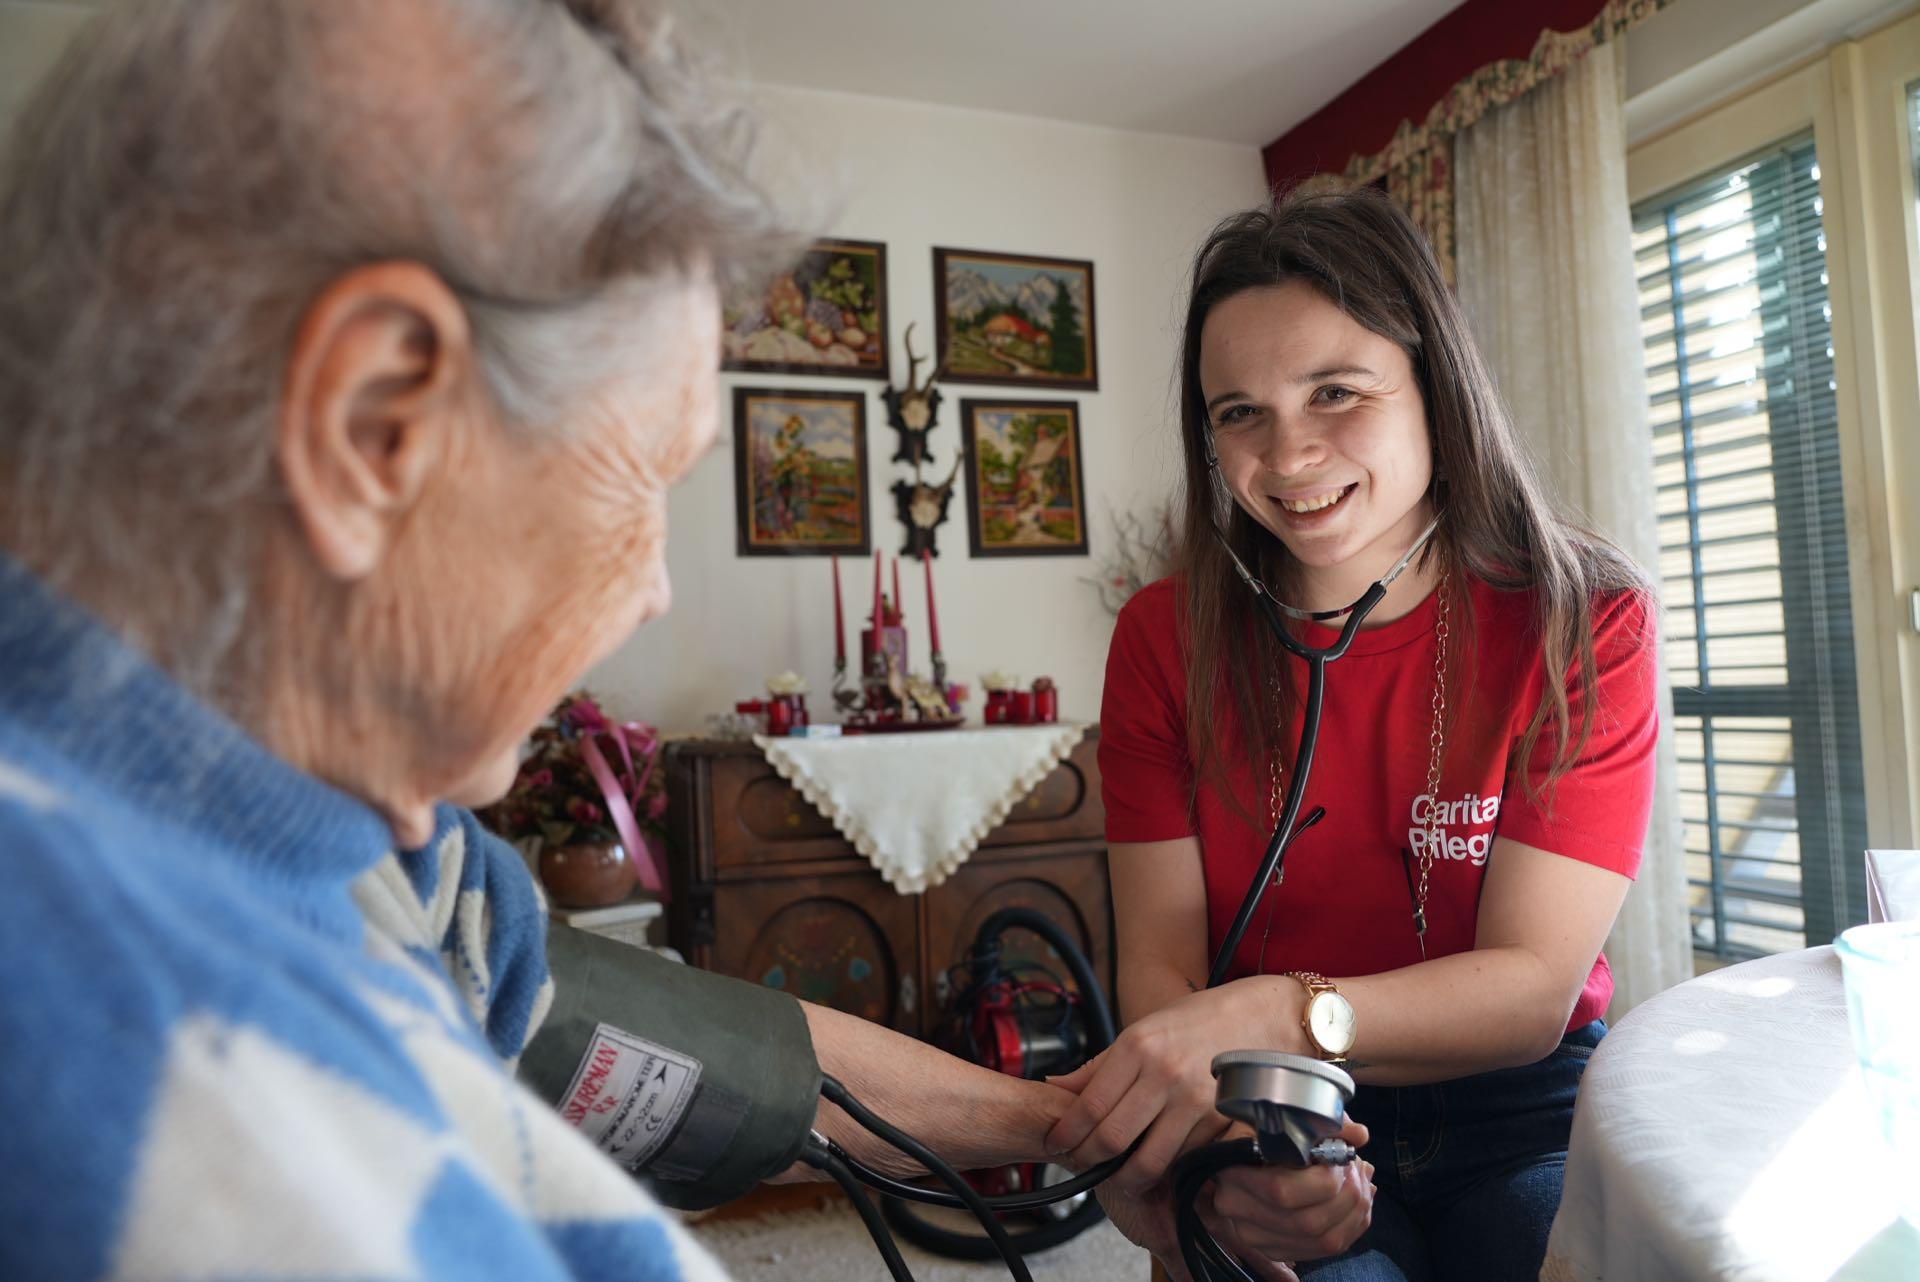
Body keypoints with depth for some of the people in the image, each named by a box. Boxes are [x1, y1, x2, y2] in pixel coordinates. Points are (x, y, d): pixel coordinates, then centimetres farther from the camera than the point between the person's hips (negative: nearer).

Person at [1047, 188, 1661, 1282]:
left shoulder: (1584, 620, -8)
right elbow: (1161, 963, -8)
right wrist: (1226, 1142, -29)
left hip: (1521, 1111, 2)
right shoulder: (1166, 639, -5)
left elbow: (1533, 987, -14)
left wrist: (1279, 1014, -32)